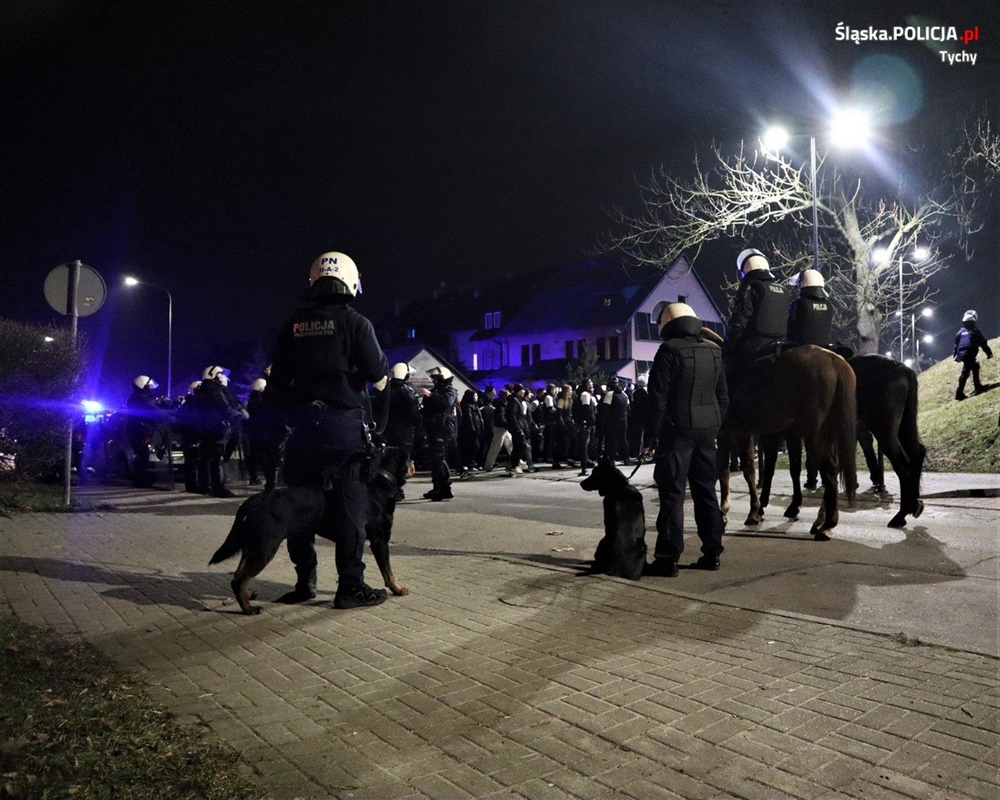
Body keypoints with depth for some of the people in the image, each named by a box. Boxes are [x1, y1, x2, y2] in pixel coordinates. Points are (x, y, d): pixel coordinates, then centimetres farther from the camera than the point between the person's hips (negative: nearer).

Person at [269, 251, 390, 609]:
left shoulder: (292, 326, 7)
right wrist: (382, 375, 11)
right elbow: (379, 377, -10)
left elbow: (277, 380, 10)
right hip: (345, 427, -4)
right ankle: (350, 586, 4)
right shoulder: (354, 322, -7)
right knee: (350, 507, 2)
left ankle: (304, 582, 21)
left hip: (302, 426, 4)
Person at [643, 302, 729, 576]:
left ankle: (667, 558, -1)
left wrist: (651, 437, -8)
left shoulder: (669, 351, -10)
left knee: (672, 494, -3)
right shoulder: (714, 352, 12)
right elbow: (723, 396, 15)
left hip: (677, 431, -7)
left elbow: (658, 399, -13)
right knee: (706, 492, 14)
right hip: (707, 431, 7)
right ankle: (711, 553, 20)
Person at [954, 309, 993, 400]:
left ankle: (978, 386, 26)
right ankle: (959, 393, -8)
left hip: (961, 354, 6)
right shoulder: (975, 331, -1)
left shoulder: (961, 331, 14)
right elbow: (983, 343, 2)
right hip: (970, 354, -6)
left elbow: (956, 344, 18)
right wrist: (989, 353, 12)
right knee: (965, 372, -5)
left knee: (975, 367, 23)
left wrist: (956, 355, 26)